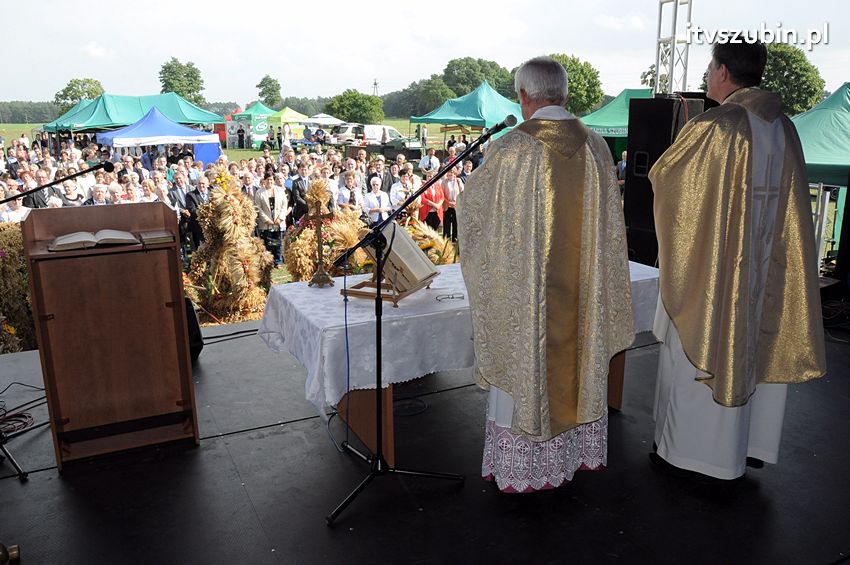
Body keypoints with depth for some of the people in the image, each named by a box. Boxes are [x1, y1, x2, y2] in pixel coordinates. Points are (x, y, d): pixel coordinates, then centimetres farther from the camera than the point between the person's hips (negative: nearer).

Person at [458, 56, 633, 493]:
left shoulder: (510, 149, -15)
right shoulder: (596, 146, -1)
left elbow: (470, 205, -2)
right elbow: (607, 220, 8)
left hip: (524, 284, -4)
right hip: (581, 286, 5)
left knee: (526, 363, 7)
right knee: (577, 354, 18)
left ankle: (524, 466, 20)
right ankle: (576, 449, 33)